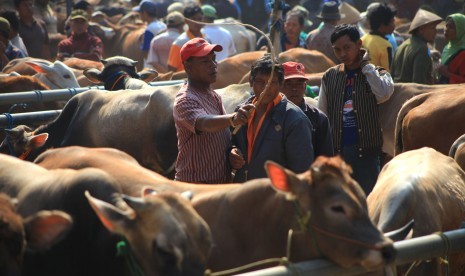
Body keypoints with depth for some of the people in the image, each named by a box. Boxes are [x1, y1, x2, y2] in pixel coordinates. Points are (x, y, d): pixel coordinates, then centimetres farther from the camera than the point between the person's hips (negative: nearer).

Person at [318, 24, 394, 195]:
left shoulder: (375, 74, 4)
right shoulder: (330, 77, 11)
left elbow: (384, 94, -20)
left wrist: (365, 65, -9)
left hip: (366, 150, -3)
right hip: (337, 150, 3)